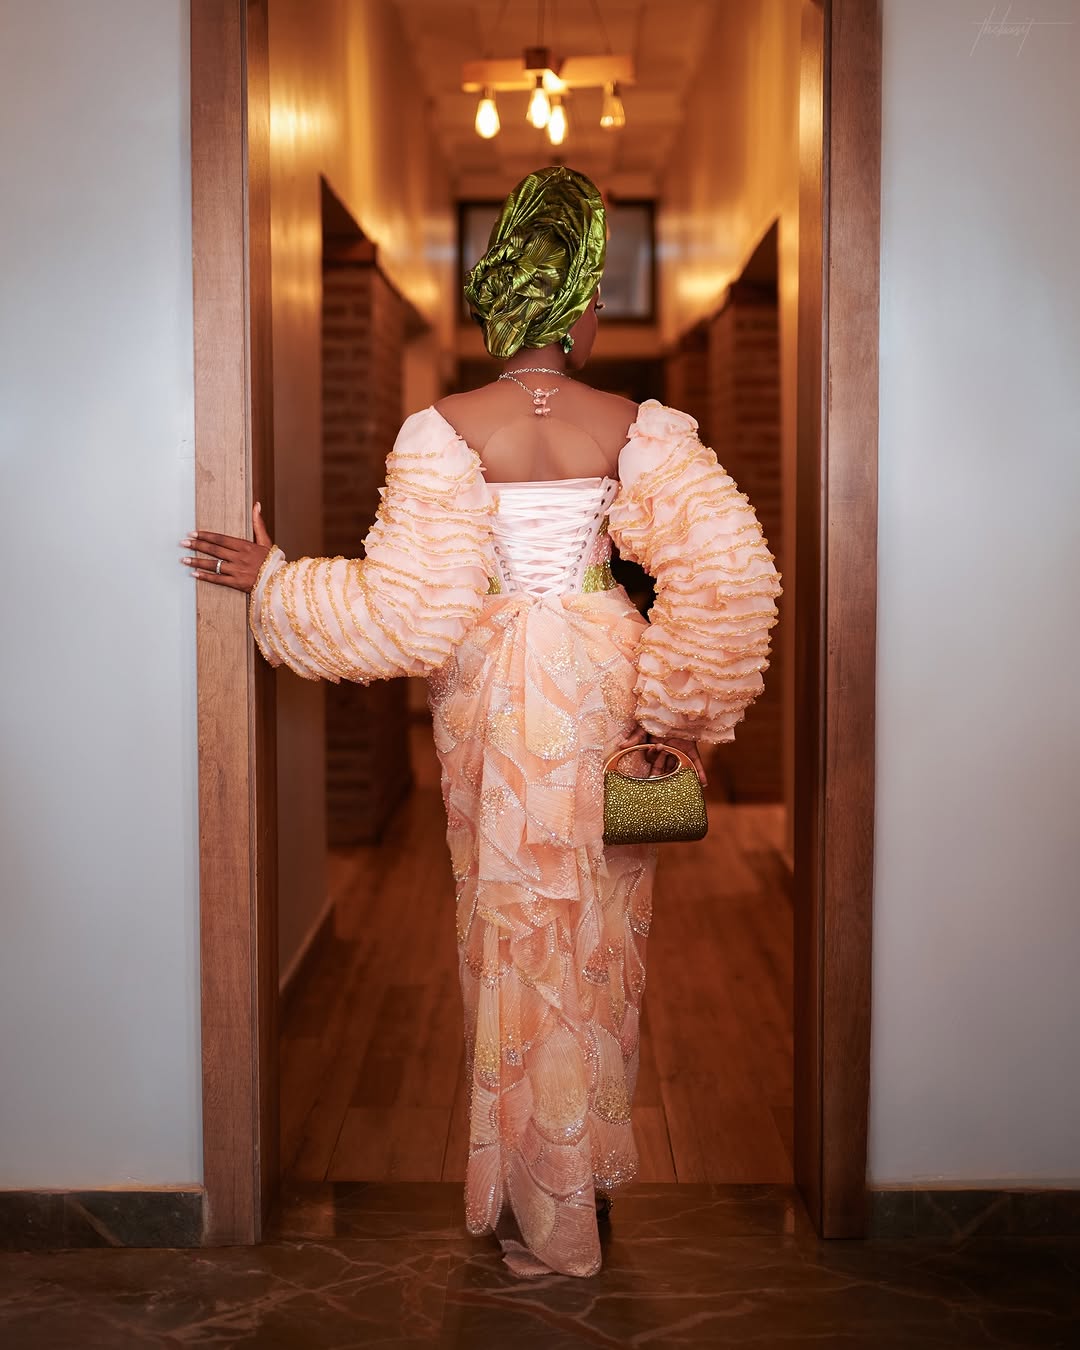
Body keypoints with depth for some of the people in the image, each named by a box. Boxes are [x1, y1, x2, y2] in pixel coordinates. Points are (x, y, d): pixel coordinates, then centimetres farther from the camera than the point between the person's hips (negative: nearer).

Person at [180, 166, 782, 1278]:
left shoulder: (445, 431, -12)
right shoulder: (635, 428, -6)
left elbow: (412, 608, -17)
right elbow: (728, 571, -16)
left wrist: (271, 581, -4)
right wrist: (670, 713, -7)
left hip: (495, 695, -2)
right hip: (604, 687, 2)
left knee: (519, 934, 10)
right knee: (598, 937, 18)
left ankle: (546, 1224, 19)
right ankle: (590, 1173, 36)